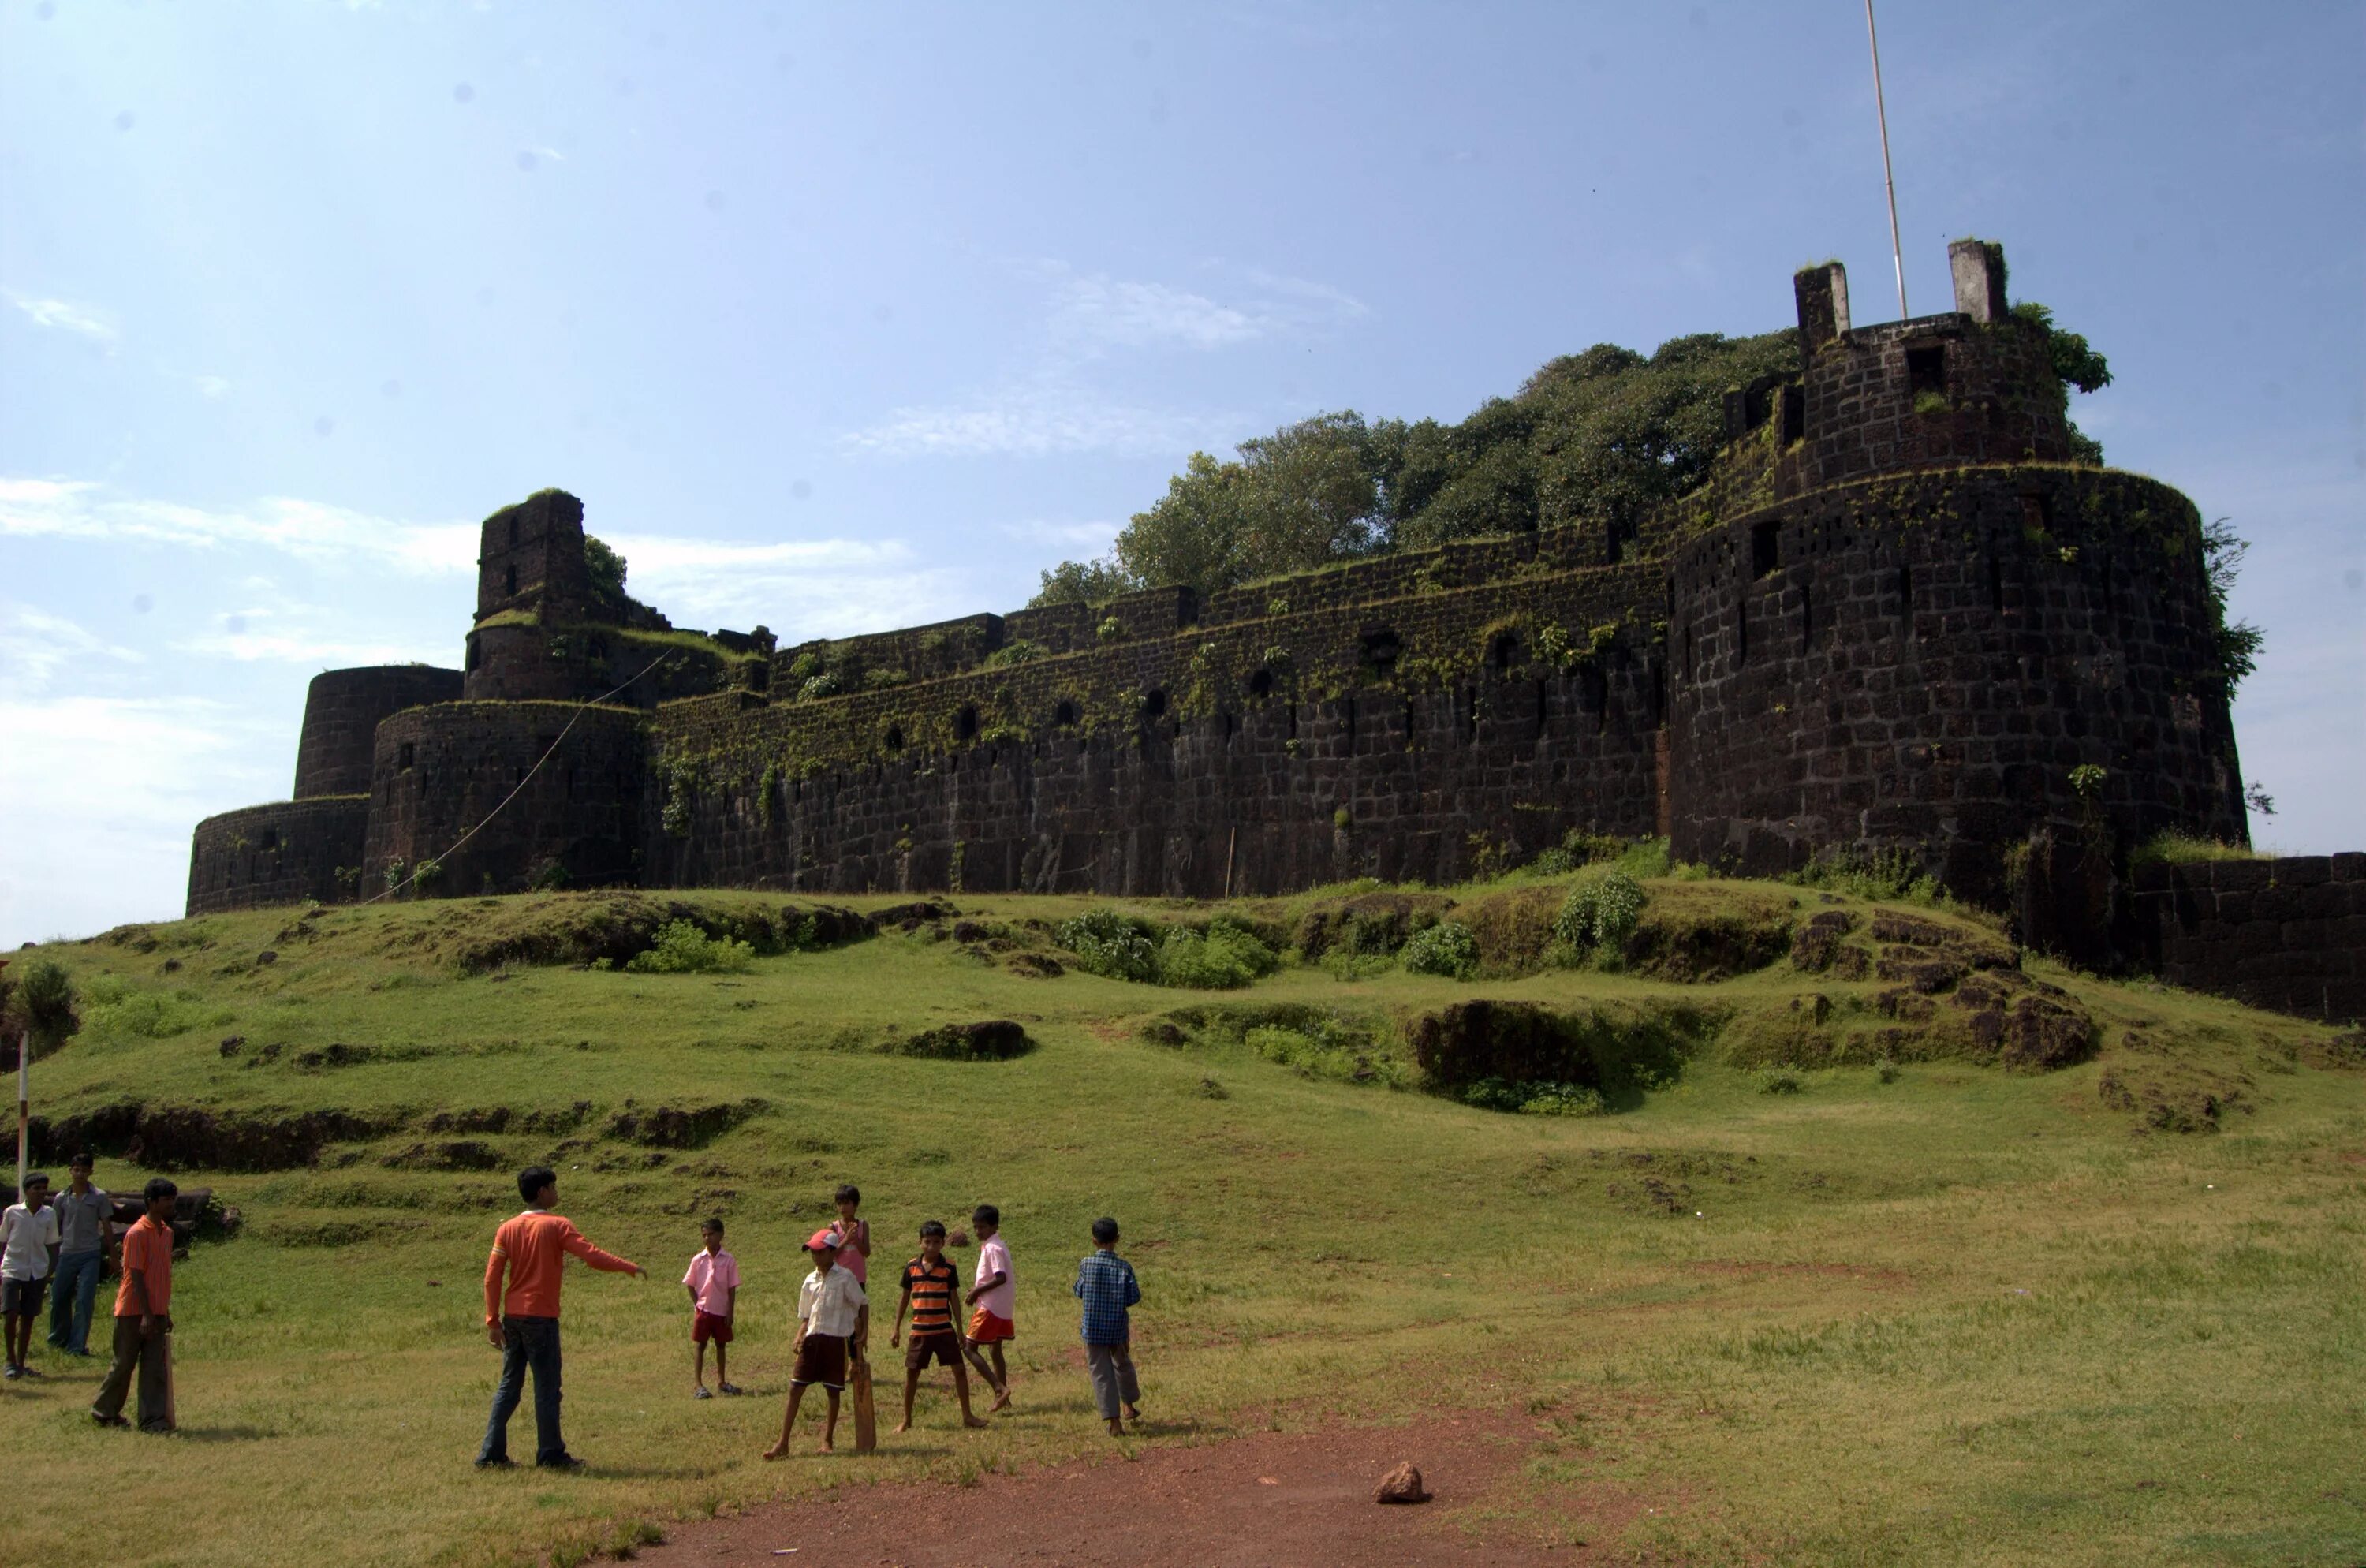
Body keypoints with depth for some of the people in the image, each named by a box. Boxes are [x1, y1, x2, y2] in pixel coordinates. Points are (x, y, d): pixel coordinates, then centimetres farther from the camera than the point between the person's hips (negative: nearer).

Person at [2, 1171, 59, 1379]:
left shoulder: (49, 1215, 1)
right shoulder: (12, 1212, -5)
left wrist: (50, 1272, 5)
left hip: (37, 1272, 2)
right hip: (12, 1269, -2)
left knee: (28, 1318, 7)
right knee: (10, 1315, -12)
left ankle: (21, 1364, 16)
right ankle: (11, 1362, 2)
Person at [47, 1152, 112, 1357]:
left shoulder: (100, 1197, -1)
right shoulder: (61, 1198, 5)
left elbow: (107, 1227, 2)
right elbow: (54, 1227, 12)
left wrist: (113, 1255, 1)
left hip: (90, 1255, -3)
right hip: (66, 1254, 3)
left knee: (84, 1301, -6)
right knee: (58, 1298, 10)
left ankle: (77, 1346, 0)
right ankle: (59, 1339, 31)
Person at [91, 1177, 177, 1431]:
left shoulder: (167, 1232, 9)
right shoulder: (137, 1233, -14)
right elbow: (136, 1276, -17)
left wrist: (165, 1312, 15)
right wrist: (146, 1315, -19)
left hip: (156, 1312, 6)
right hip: (133, 1311, -6)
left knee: (155, 1367, 2)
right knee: (124, 1363, 6)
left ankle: (153, 1419, 2)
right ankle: (103, 1411, 26)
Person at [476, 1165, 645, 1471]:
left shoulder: (507, 1229, 6)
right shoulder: (557, 1226, -8)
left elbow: (491, 1278, 3)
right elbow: (593, 1256, -16)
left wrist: (492, 1321, 5)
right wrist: (630, 1268, -4)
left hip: (512, 1317, 5)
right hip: (542, 1317, -5)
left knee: (508, 1385, 13)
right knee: (547, 1388, 2)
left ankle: (491, 1454, 12)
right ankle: (551, 1454, 6)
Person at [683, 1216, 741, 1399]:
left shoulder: (729, 1260, -5)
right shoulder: (698, 1259, -3)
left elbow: (732, 1288, -3)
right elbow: (690, 1284, 4)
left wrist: (730, 1312, -5)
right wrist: (696, 1304, -3)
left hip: (721, 1310, 0)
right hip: (703, 1309, 0)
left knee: (721, 1345, 12)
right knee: (699, 1346, -1)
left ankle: (721, 1381, 25)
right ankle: (699, 1385, 1)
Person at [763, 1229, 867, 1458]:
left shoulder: (845, 1278, -5)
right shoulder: (810, 1281, 8)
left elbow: (863, 1304, 2)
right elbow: (806, 1316, 16)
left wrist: (864, 1333, -5)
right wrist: (798, 1338, 1)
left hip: (836, 1340, -4)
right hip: (812, 1339, 4)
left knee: (833, 1392, 5)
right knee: (795, 1390, 0)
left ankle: (827, 1440, 21)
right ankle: (783, 1443, 4)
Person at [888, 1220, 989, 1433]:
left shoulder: (948, 1268, -4)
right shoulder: (911, 1267, -1)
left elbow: (953, 1299, 3)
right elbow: (905, 1298, 7)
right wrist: (896, 1329, 8)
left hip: (944, 1330, -1)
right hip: (919, 1331, 1)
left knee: (960, 1370, -1)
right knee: (911, 1373, 7)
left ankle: (967, 1416, 11)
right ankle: (906, 1420, 21)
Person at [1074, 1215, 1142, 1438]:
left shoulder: (1086, 1265, -11)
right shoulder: (1124, 1267, -11)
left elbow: (1079, 1292, 1)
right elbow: (1134, 1297, -10)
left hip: (1093, 1329, -1)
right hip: (1118, 1328, 1)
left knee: (1101, 1373, 5)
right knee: (1122, 1365, 24)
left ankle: (1114, 1421, 2)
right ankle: (1130, 1407, 40)